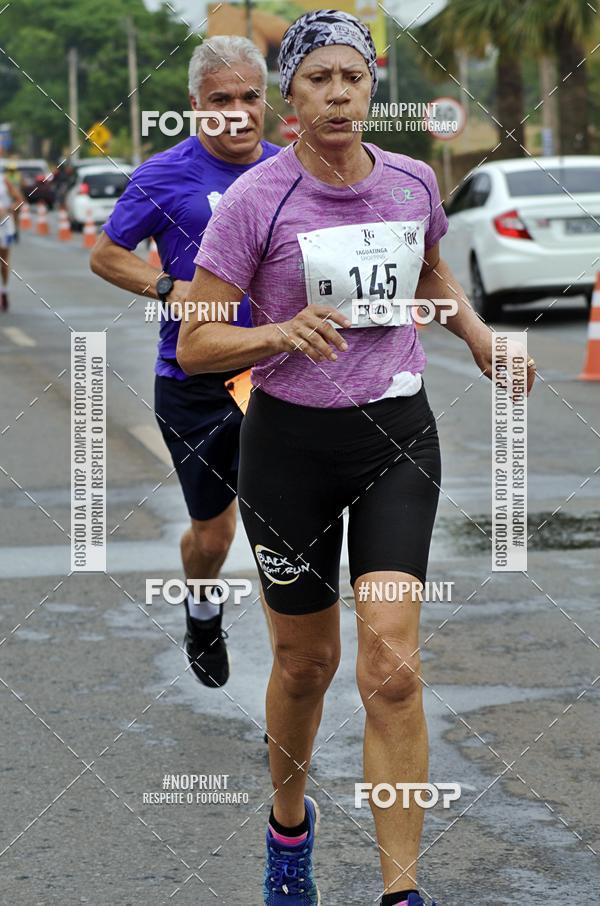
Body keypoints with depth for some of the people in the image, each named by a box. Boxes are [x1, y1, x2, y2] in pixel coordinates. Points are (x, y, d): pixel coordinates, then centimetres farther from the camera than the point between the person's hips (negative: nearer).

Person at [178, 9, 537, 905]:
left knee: (391, 669, -12)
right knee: (307, 661, 11)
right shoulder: (256, 199, -11)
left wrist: (477, 333, 7)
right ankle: (289, 825, 39)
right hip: (292, 441, -2)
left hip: (398, 436, 2)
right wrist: (280, 333, -28)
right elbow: (195, 343, -11)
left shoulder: (413, 182, 1)